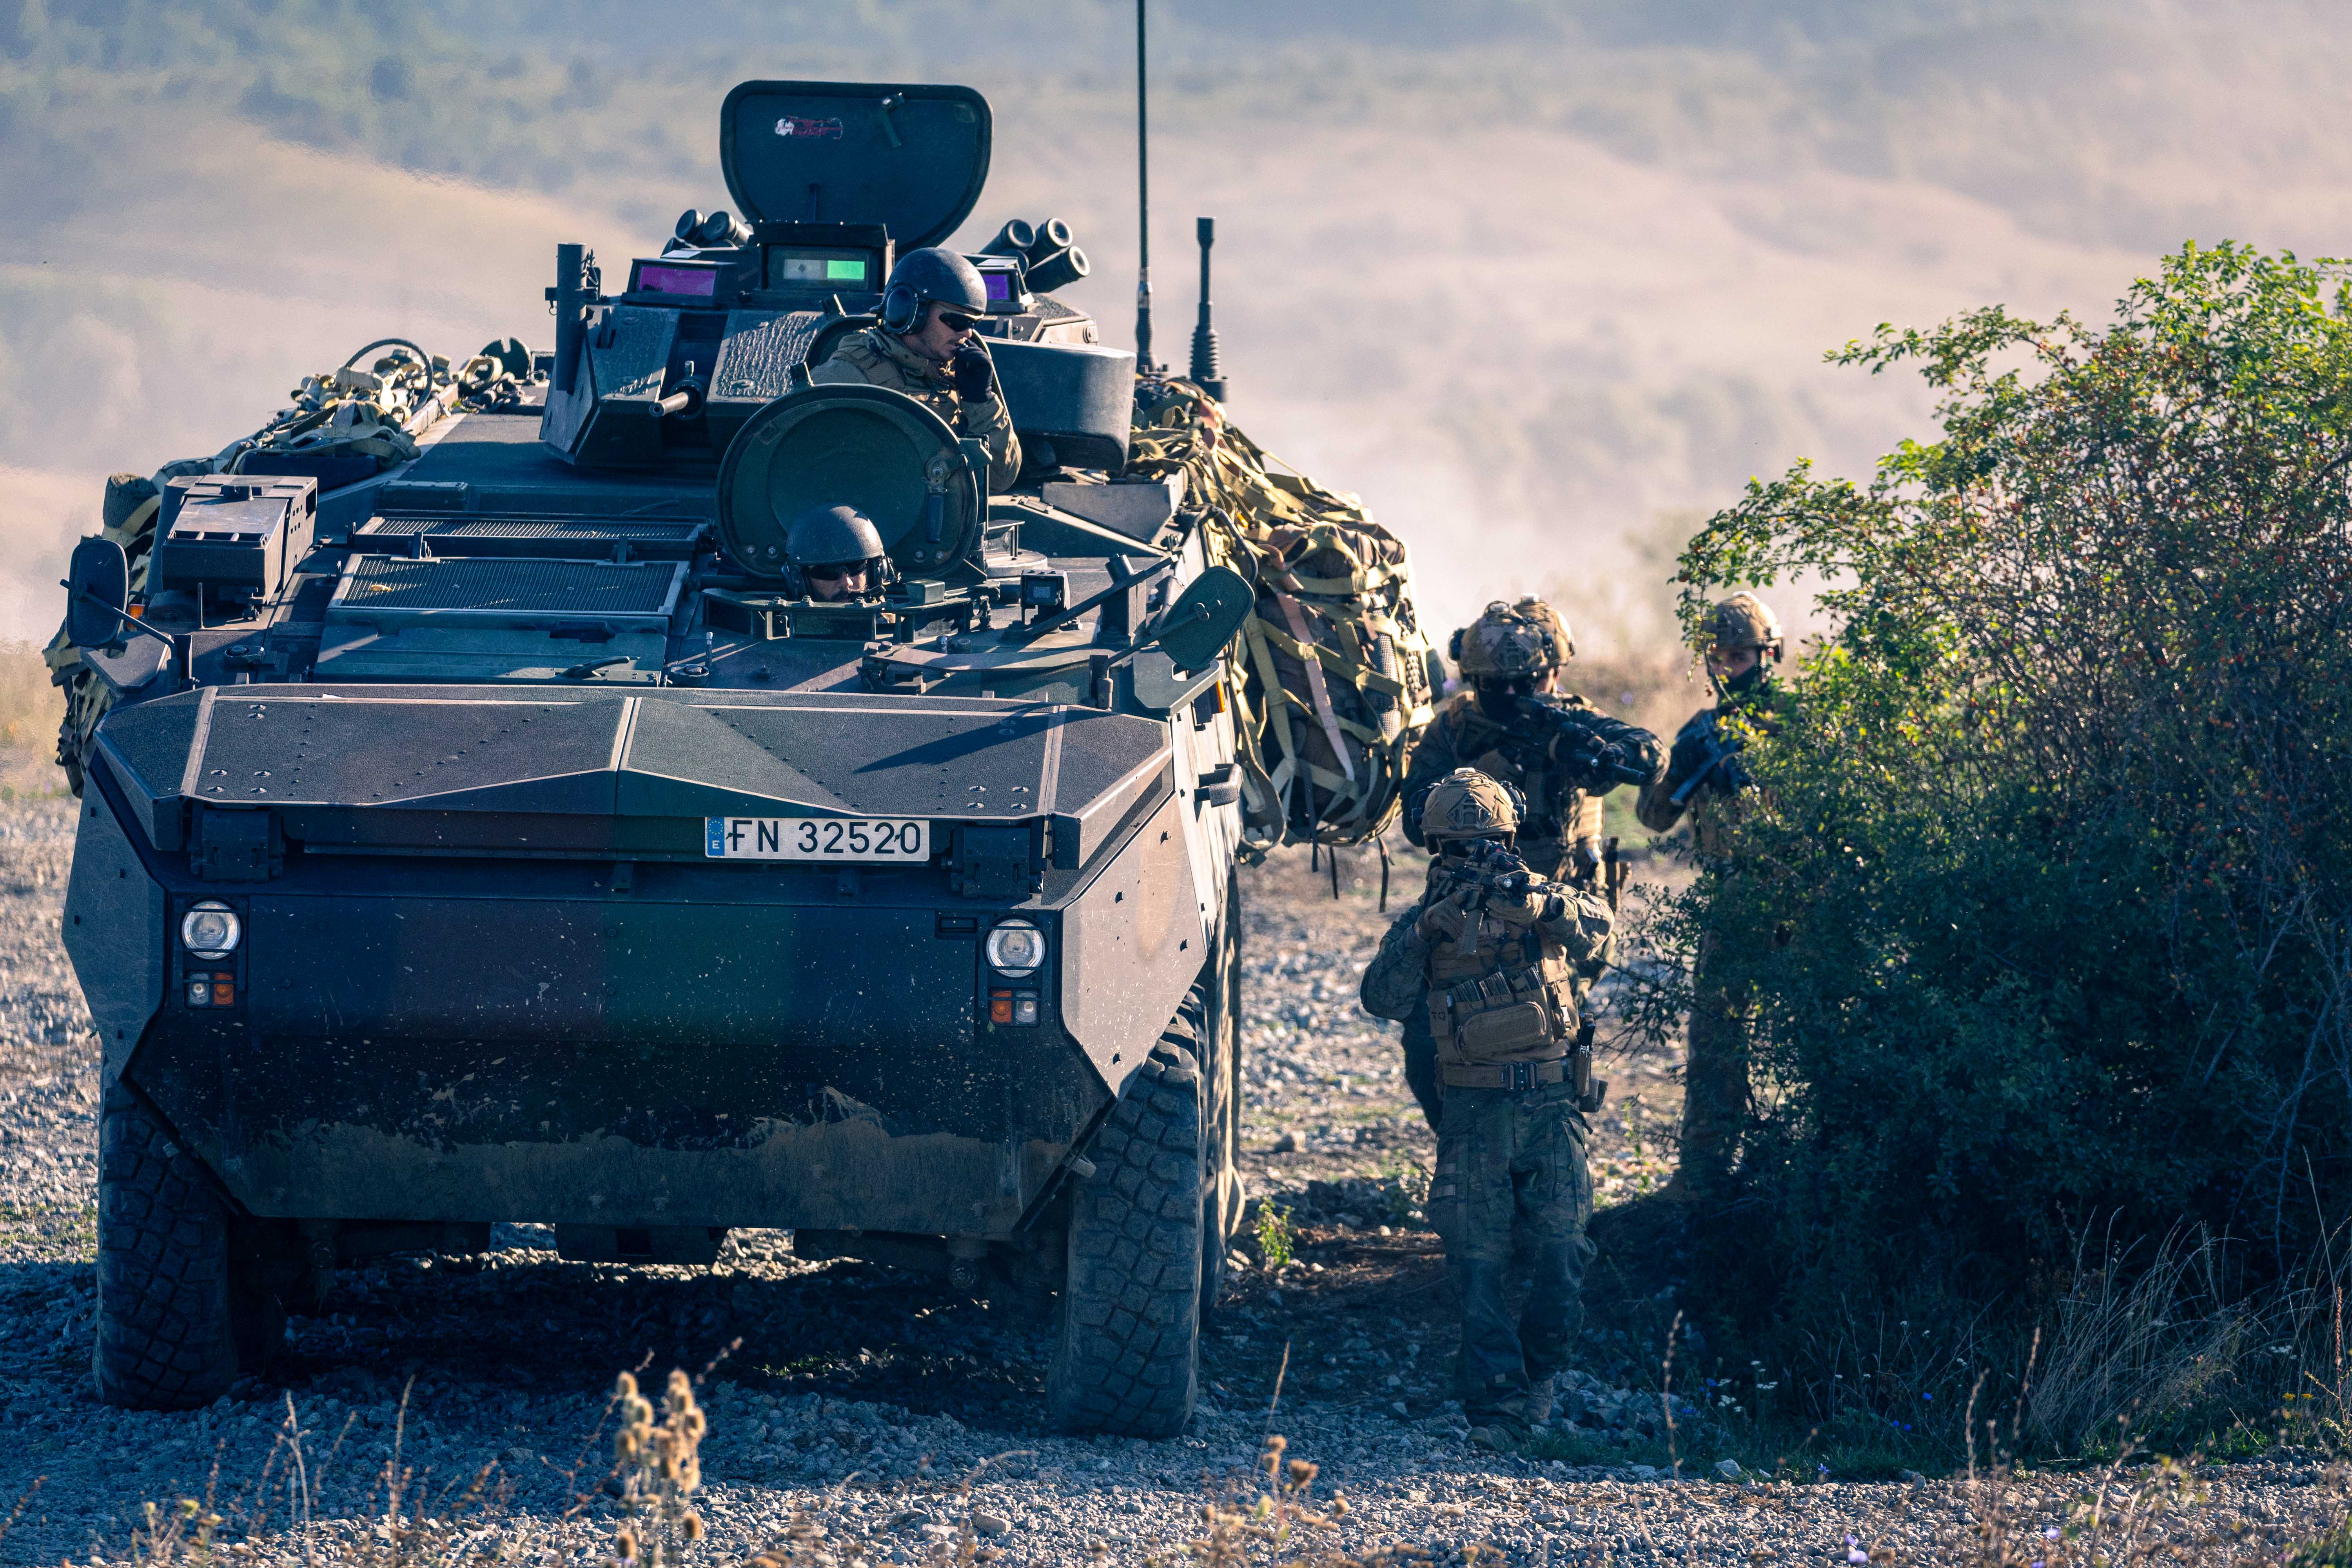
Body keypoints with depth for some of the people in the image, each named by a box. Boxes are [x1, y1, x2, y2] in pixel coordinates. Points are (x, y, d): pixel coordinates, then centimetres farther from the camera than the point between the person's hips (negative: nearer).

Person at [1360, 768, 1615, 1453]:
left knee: (1561, 1260, -2)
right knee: (1478, 1267, -8)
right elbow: (1382, 999, -9)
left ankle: (1537, 1380, 20)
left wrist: (1536, 901, -33)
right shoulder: (1427, 922, 5)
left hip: (1551, 1107, 0)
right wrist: (1426, 931, -23)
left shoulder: (1543, 898, 5)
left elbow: (1598, 920, -16)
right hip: (1476, 1113, 0)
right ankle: (1494, 1409, -9)